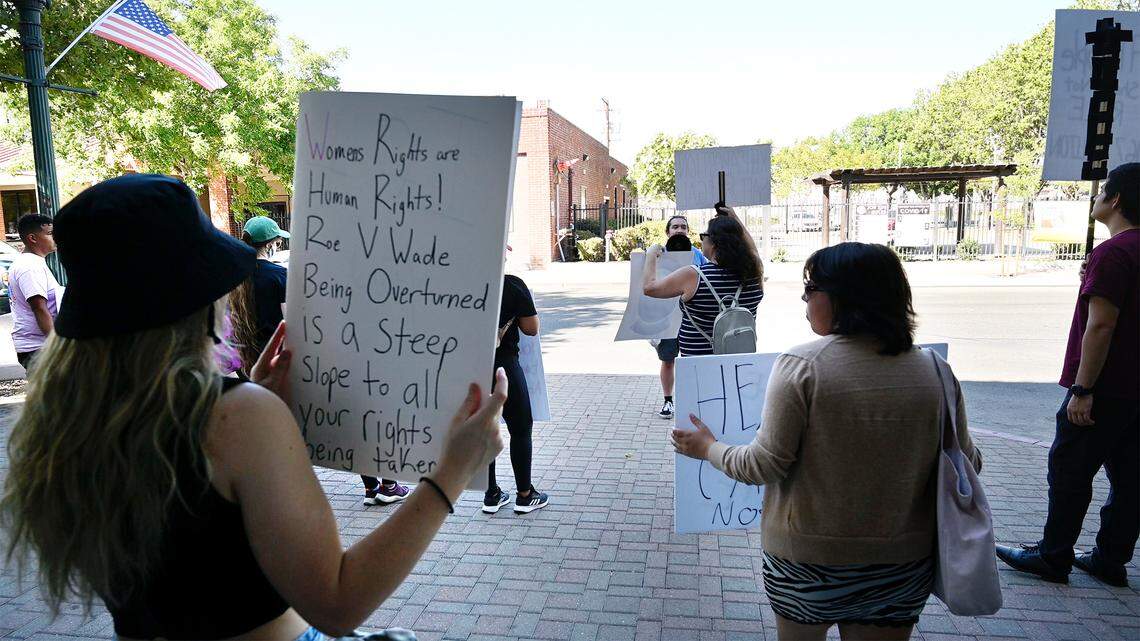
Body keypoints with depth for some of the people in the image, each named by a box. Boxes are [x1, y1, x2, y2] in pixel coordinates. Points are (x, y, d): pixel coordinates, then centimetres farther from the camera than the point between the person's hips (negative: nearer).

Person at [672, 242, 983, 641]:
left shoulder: (802, 365, -19)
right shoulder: (934, 371, -7)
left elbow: (766, 465, -16)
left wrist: (709, 449, 2)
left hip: (807, 558, -3)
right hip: (903, 567, 3)